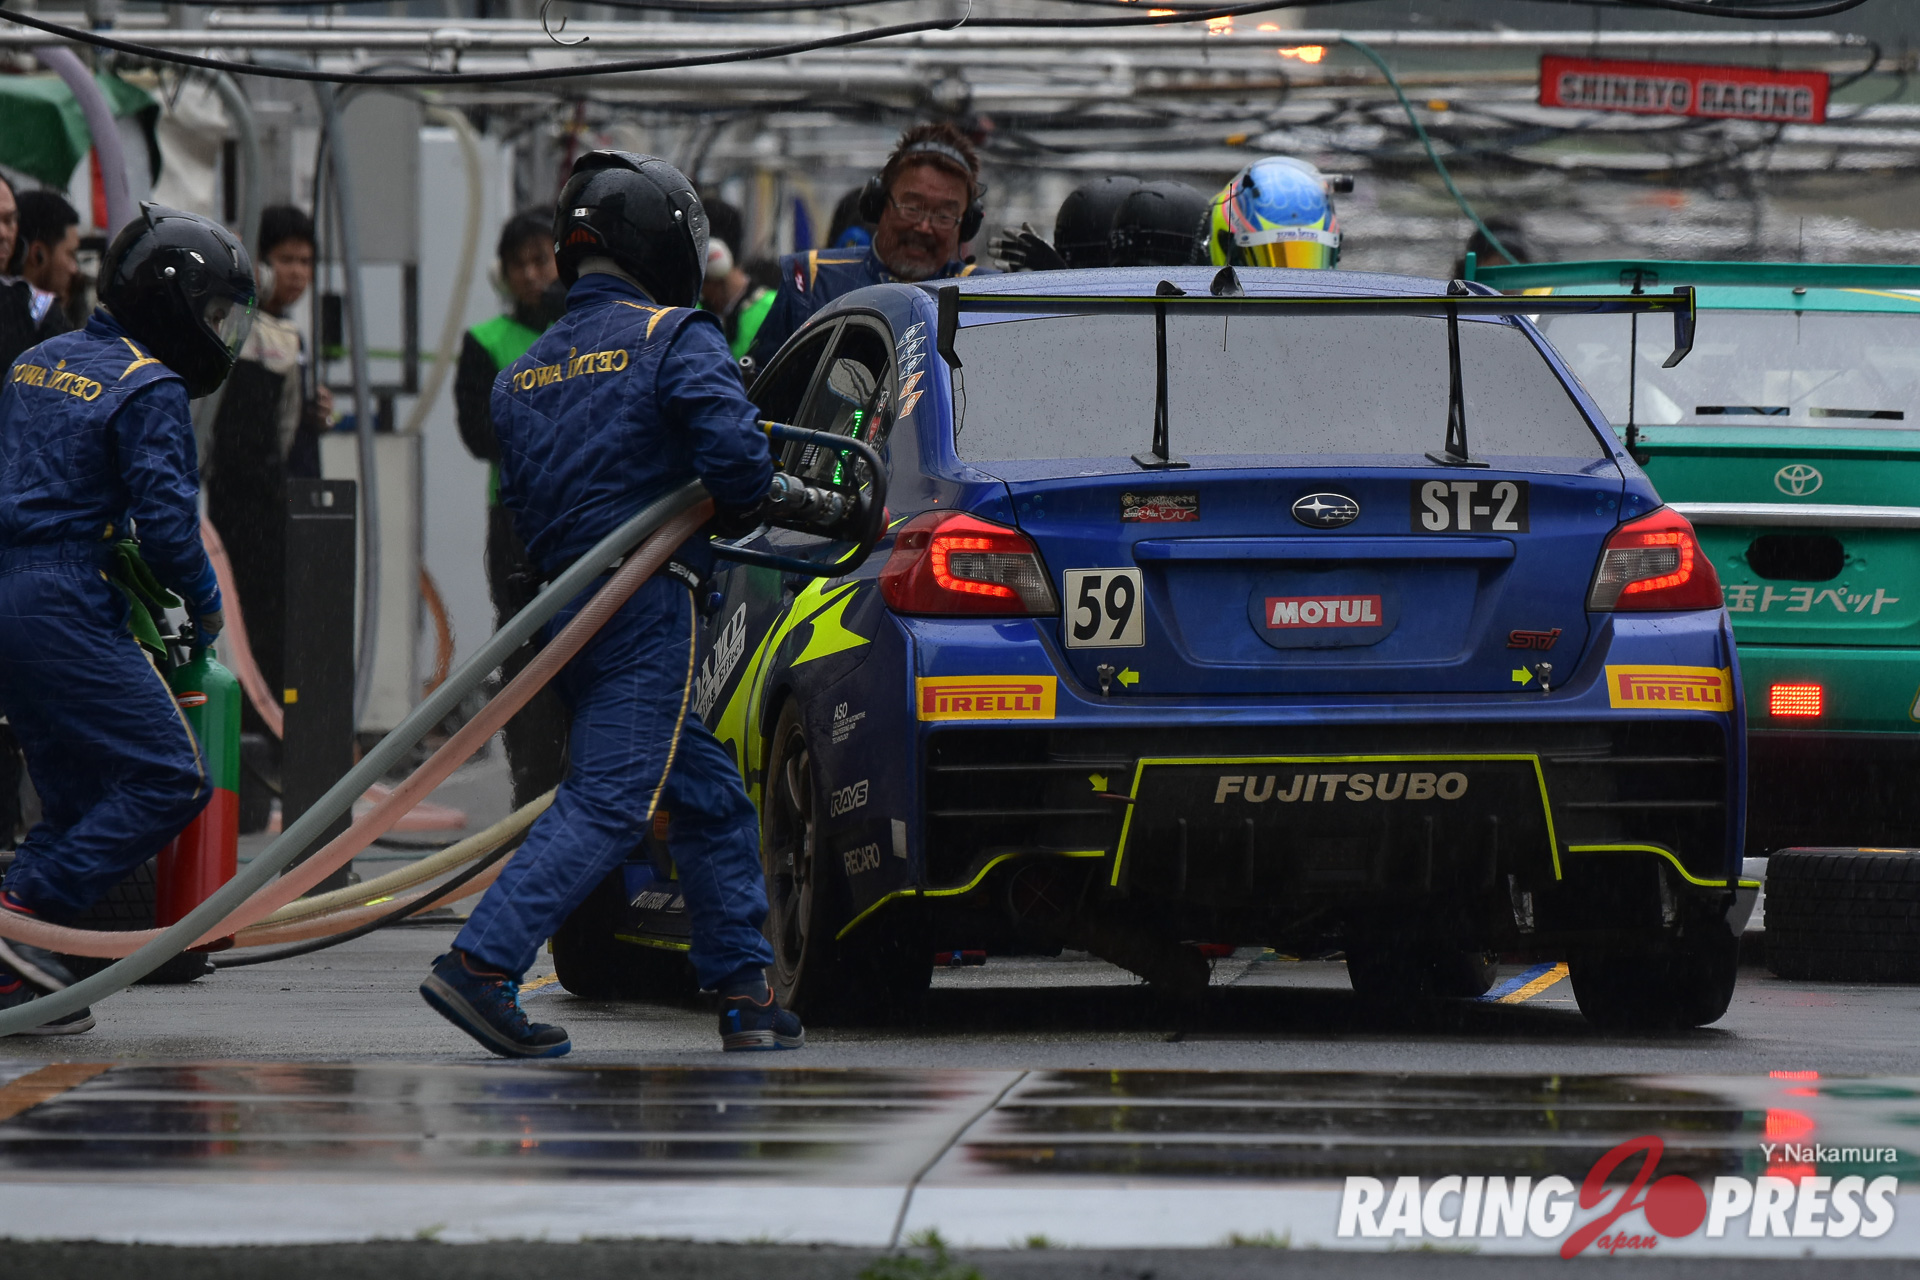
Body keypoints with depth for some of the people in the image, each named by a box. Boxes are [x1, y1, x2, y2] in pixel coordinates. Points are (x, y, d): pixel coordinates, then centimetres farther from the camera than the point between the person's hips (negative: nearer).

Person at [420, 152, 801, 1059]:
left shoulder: (526, 373, 17)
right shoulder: (674, 340, -6)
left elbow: (522, 505, 17)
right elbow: (733, 451, -18)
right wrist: (736, 513, 0)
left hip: (565, 603, 8)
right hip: (648, 608, -8)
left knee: (709, 799, 15)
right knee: (609, 803, -11)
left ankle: (744, 992, 15)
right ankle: (481, 964, -21)